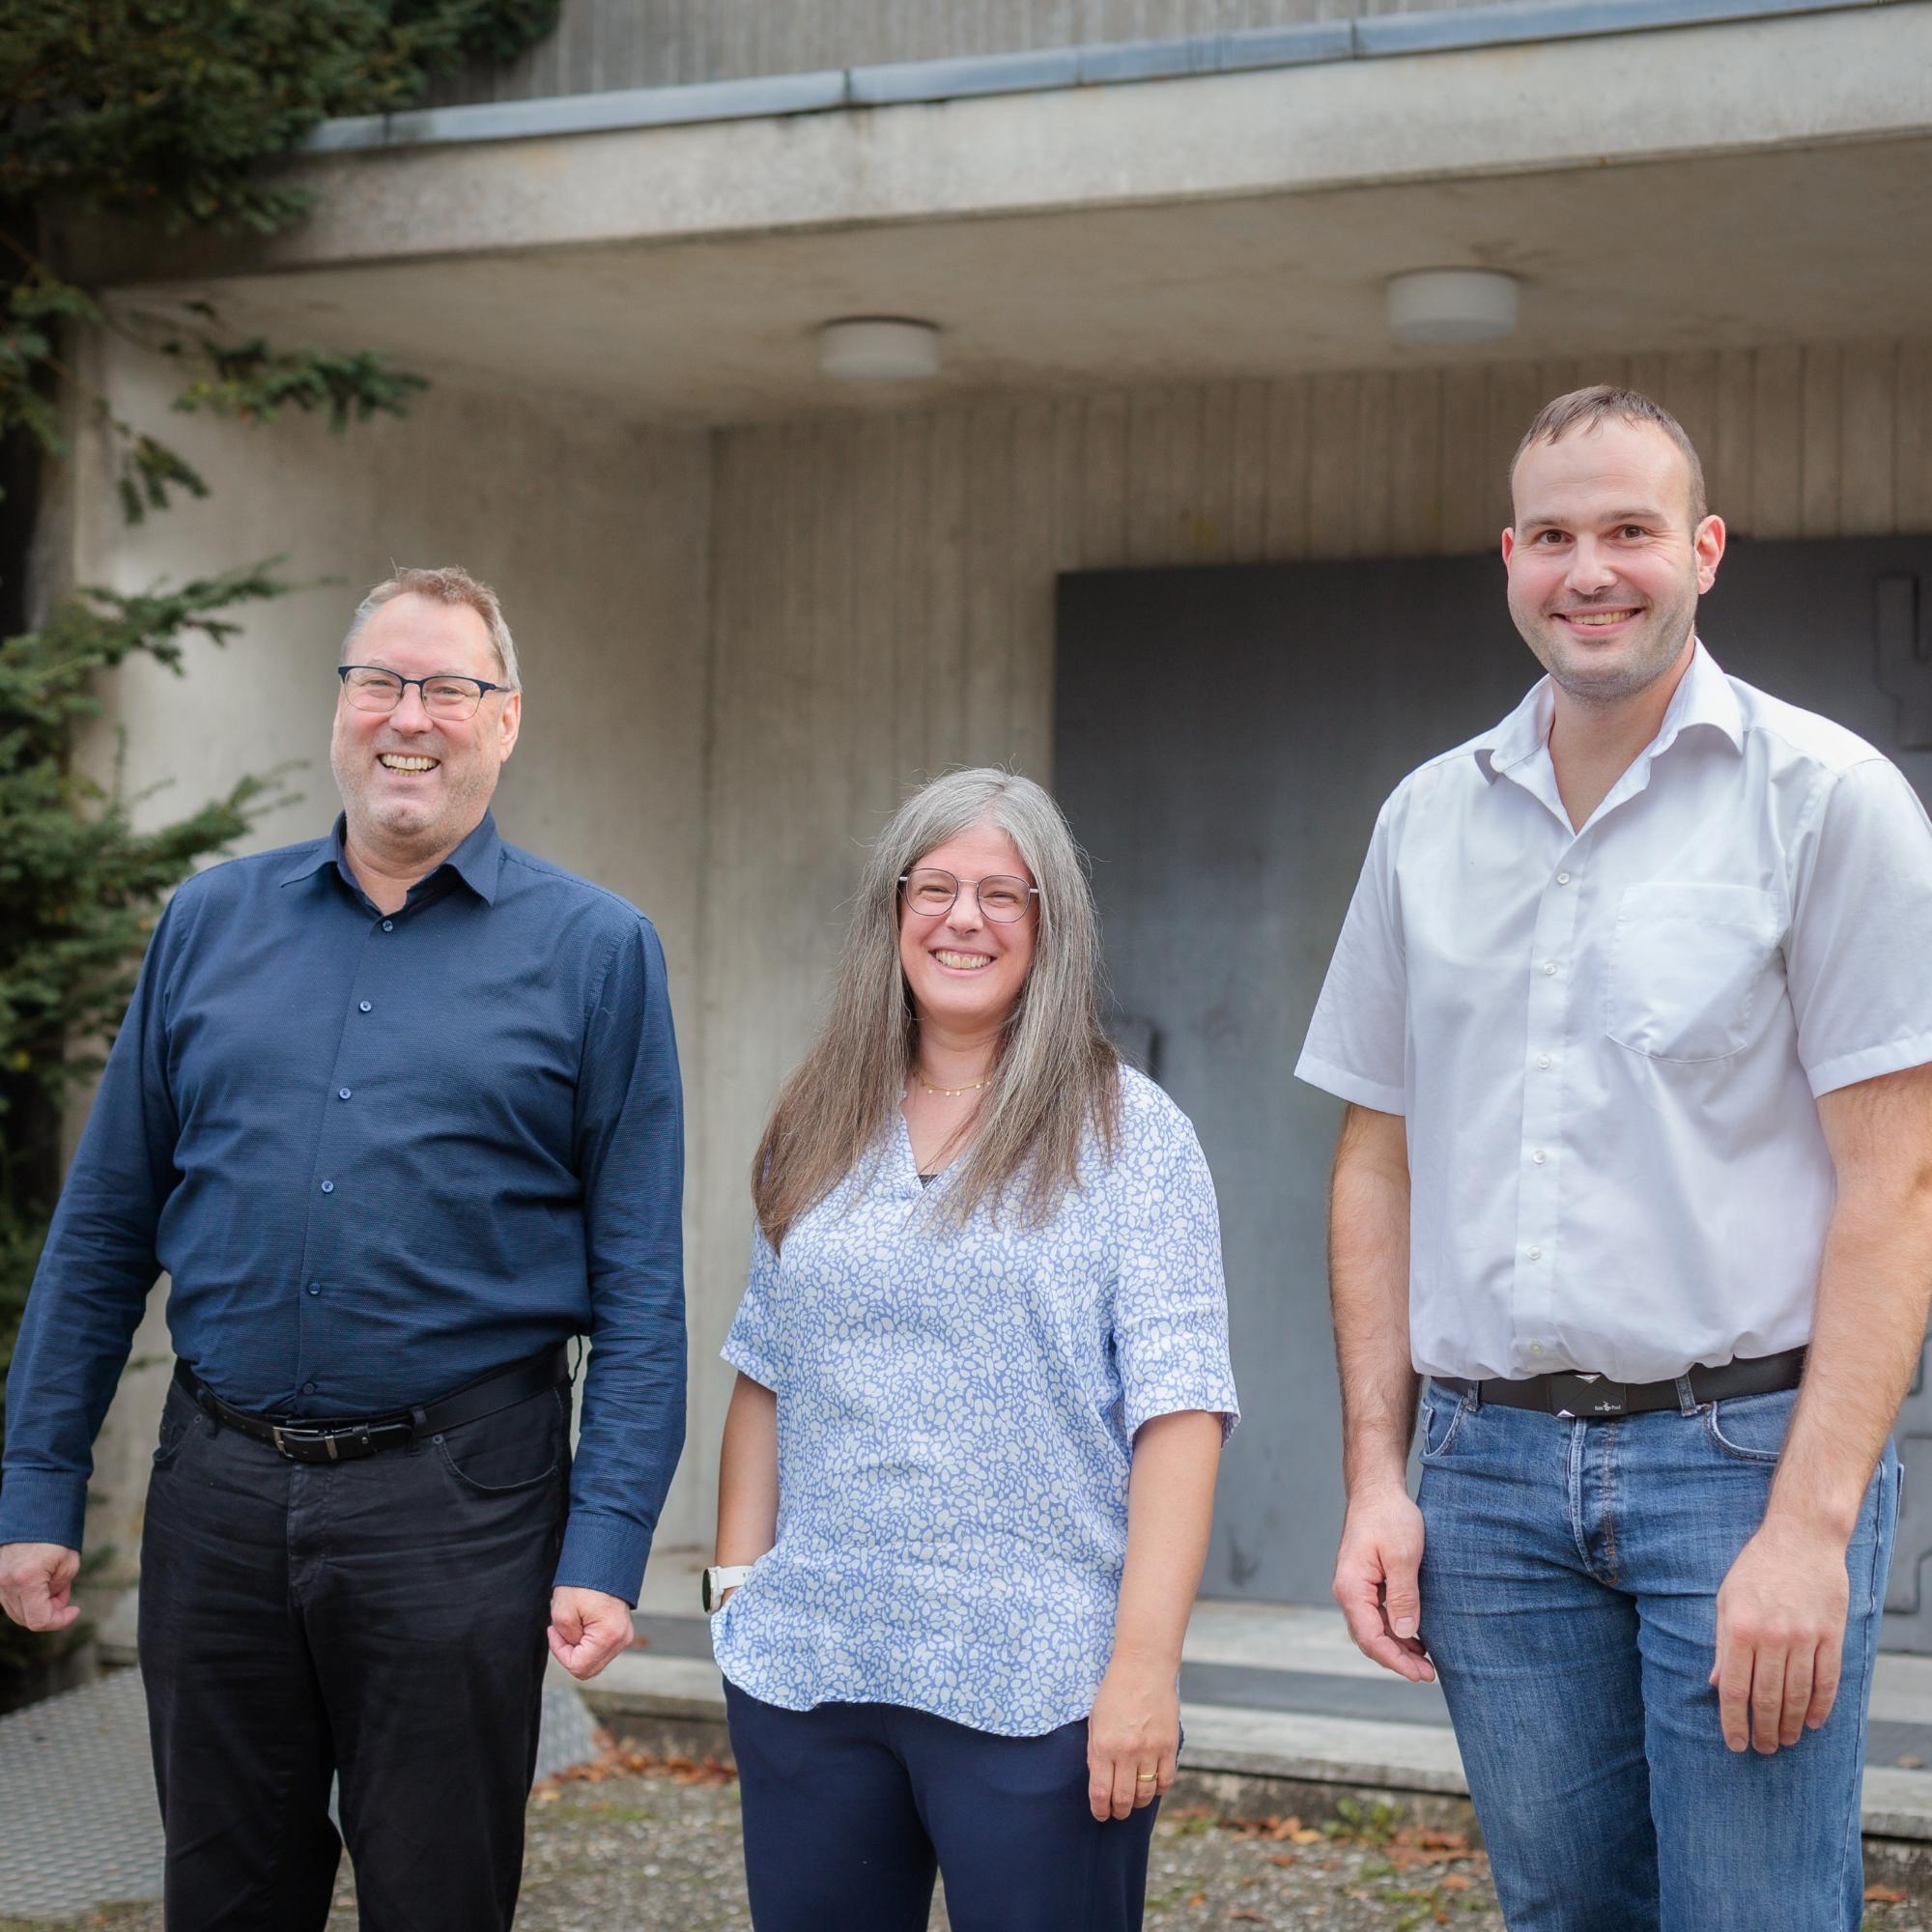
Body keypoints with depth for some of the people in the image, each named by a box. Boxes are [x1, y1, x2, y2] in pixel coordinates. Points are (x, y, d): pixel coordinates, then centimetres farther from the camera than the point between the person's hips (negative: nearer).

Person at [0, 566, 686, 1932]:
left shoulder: (594, 949, -1)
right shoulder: (211, 923, 8)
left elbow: (639, 1285, -4)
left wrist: (608, 1547, -11)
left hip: (455, 1510, -3)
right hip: (219, 1495, 3)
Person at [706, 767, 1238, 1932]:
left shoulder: (1130, 1138, -3)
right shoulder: (818, 1134, 12)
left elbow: (1176, 1412, -10)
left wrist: (1144, 1664, -16)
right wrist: (737, 1580, 8)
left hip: (1032, 1692, -4)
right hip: (806, 1671, 5)